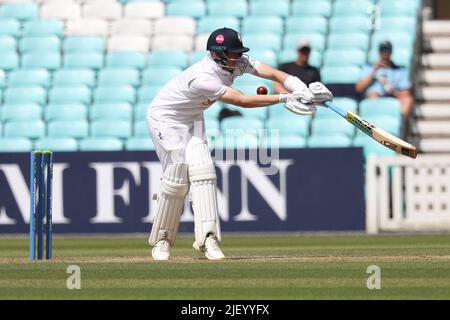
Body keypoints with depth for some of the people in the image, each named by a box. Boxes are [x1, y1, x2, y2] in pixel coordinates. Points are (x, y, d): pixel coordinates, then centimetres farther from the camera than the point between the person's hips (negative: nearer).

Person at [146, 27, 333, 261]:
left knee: (201, 170, -10)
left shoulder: (236, 63, -14)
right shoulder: (203, 78, -37)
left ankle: (207, 237, -16)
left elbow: (271, 73, -25)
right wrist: (284, 99, -40)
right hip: (164, 118, -7)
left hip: (191, 119, 7)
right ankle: (161, 240, 1)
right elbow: (242, 101, -37)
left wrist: (301, 90, -41)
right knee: (177, 177, -14)